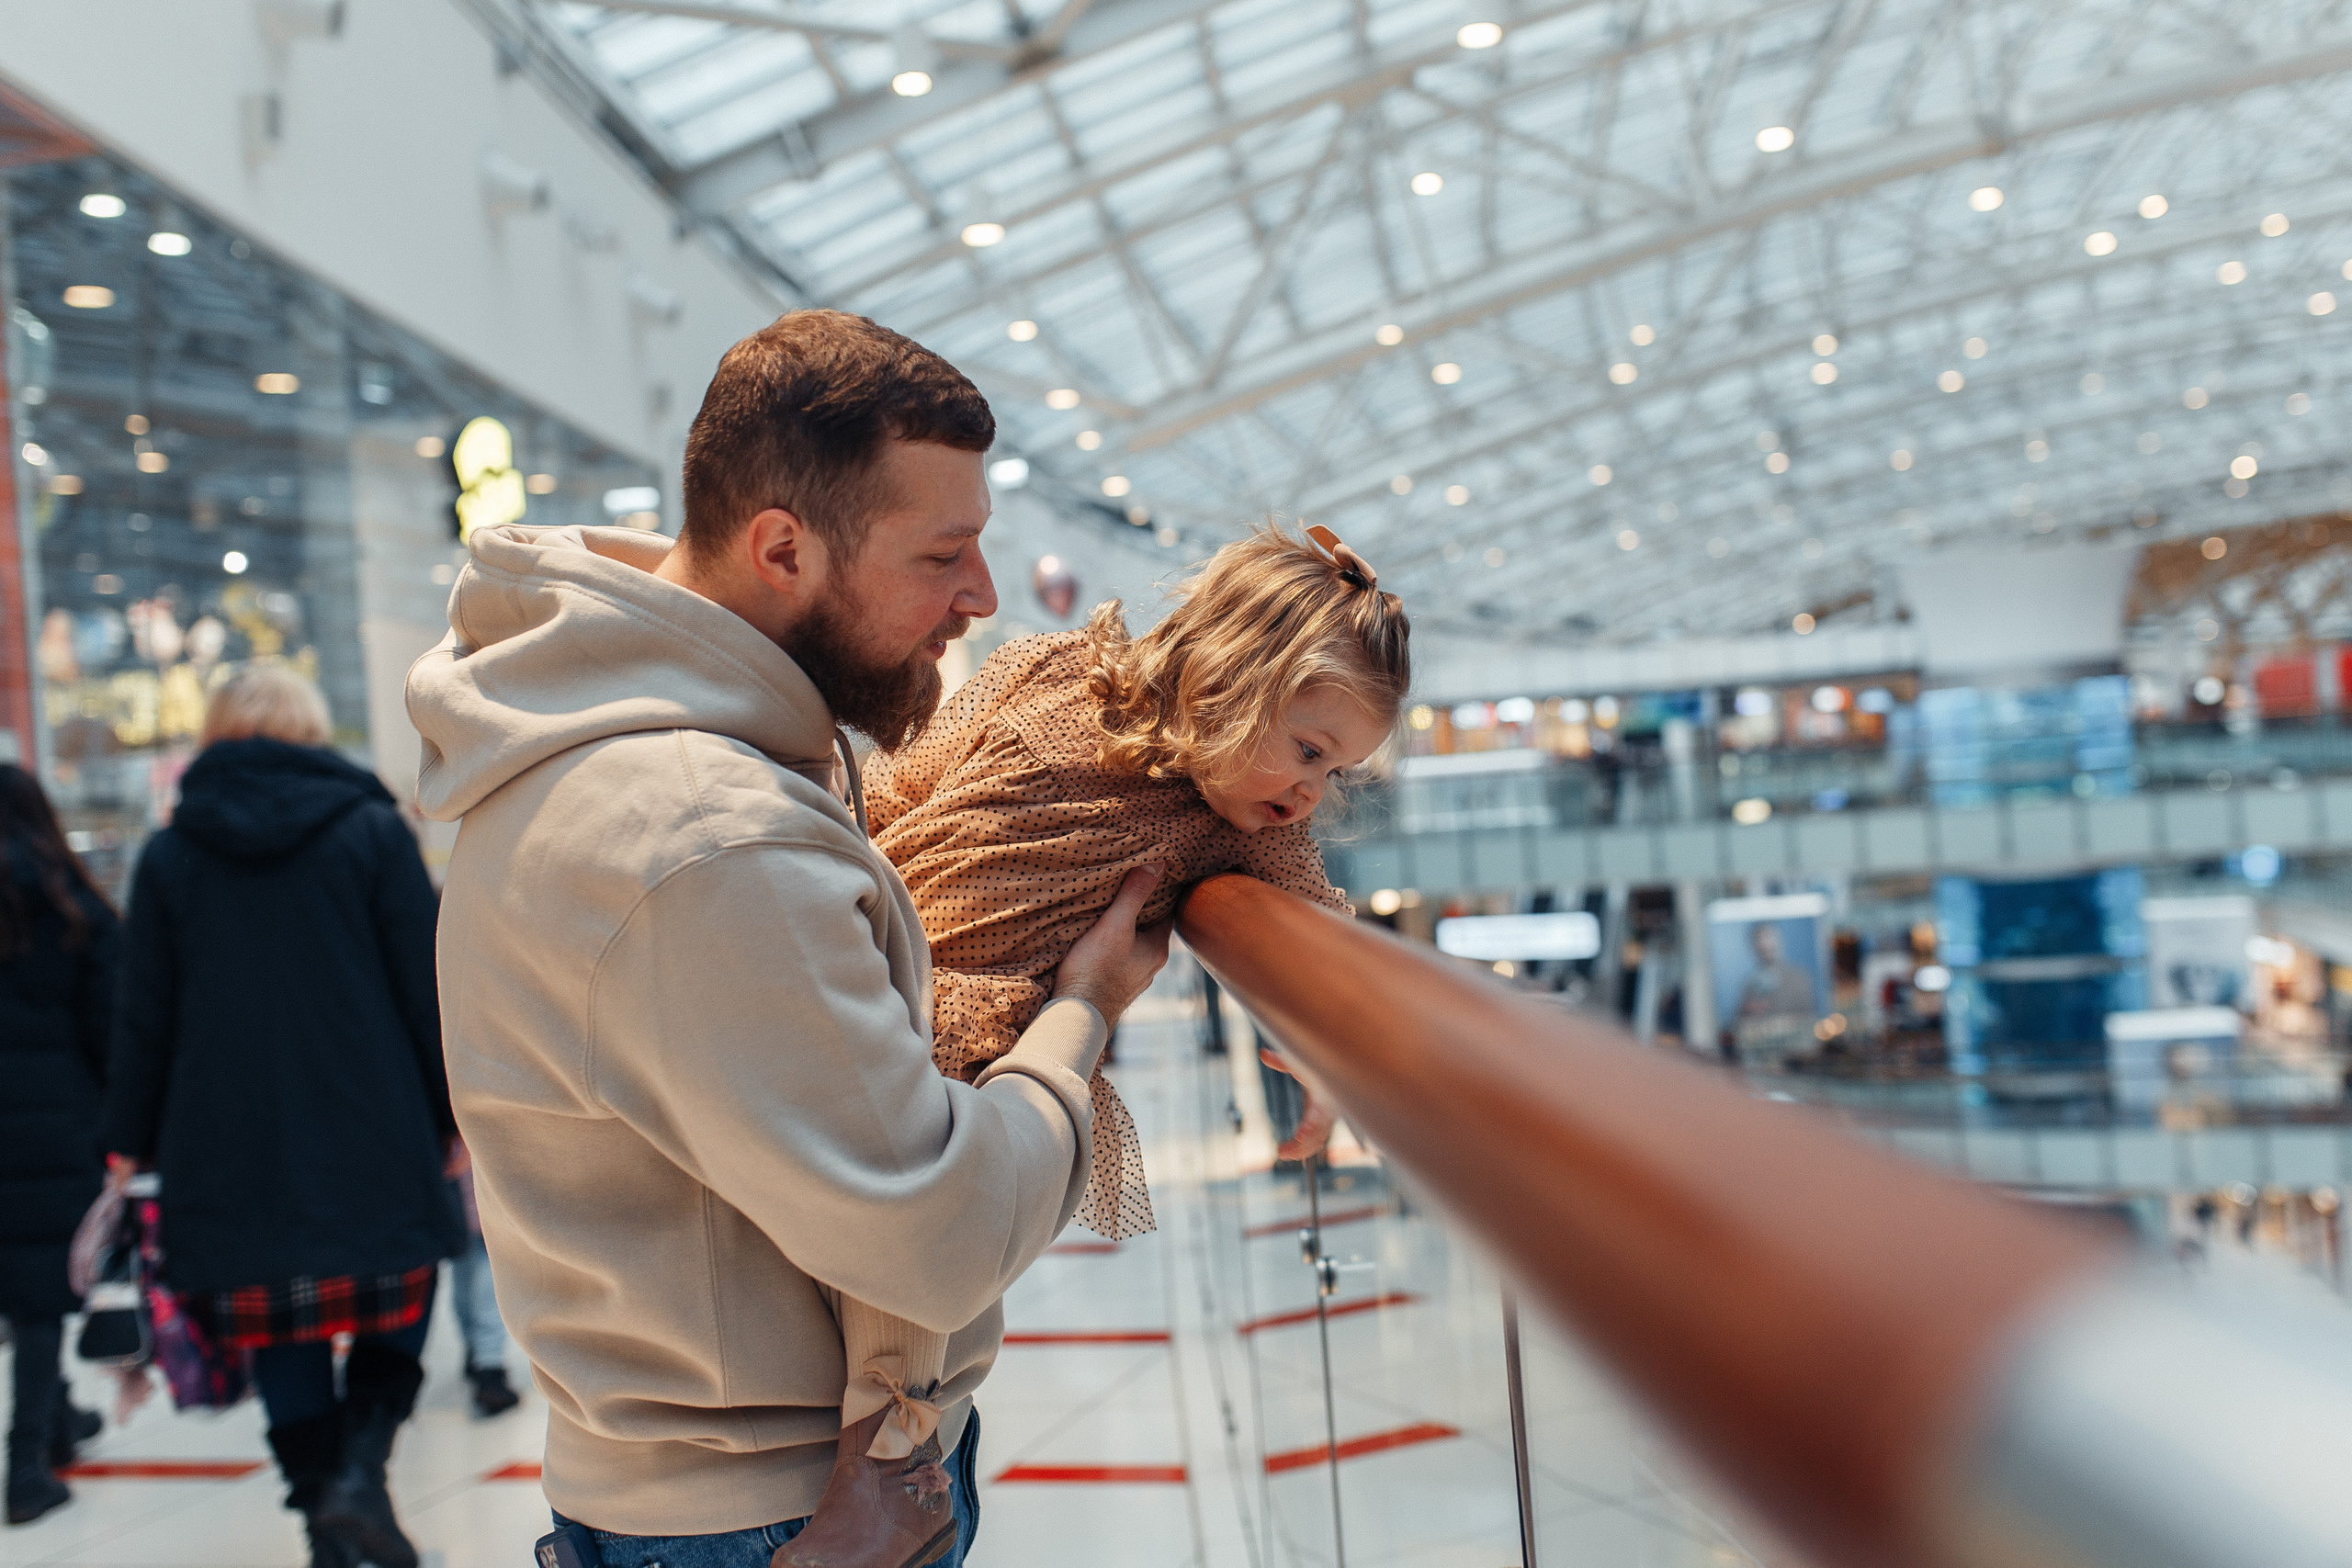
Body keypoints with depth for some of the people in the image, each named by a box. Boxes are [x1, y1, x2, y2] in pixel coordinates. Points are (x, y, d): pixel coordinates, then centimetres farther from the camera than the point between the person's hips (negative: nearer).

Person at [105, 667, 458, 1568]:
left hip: (232, 1158, 2)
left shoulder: (168, 857, 5)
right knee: (400, 1295, 14)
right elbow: (426, 988, -2)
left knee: (283, 1335, 11)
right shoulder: (371, 830, -1)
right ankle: (359, 1461, -7)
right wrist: (452, 1115, 6)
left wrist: (132, 1148, 13)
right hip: (372, 1145, -1)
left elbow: (144, 1020, 5)